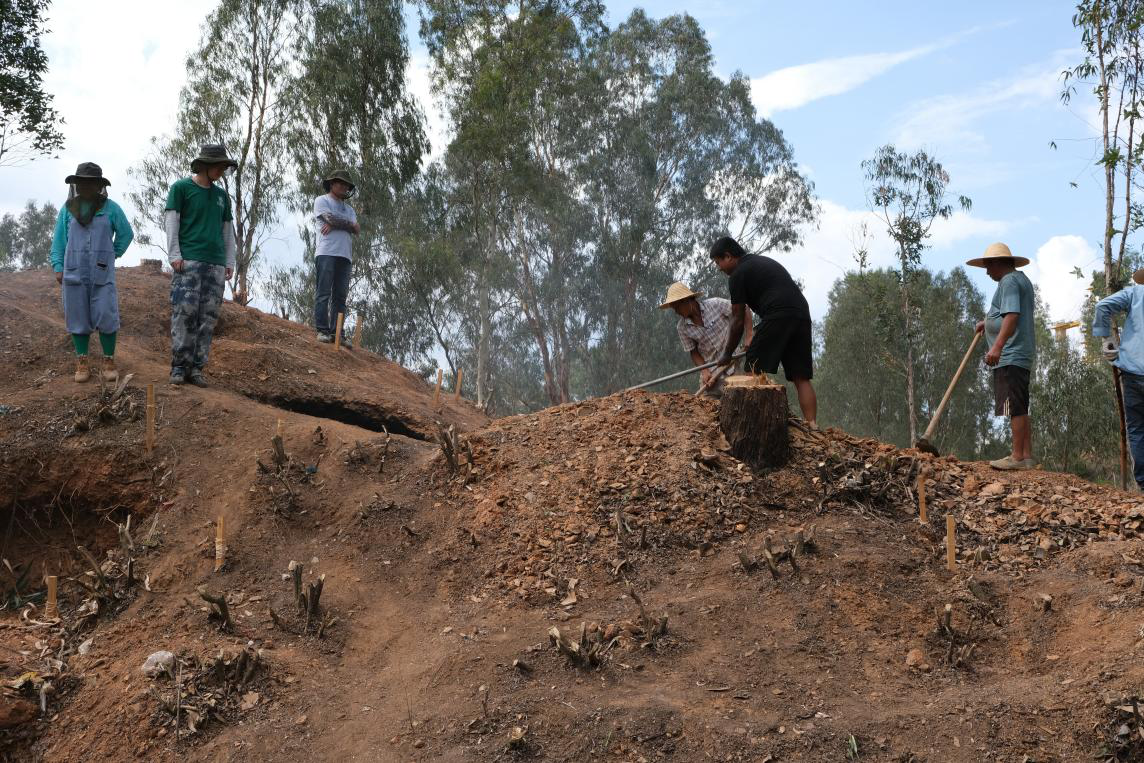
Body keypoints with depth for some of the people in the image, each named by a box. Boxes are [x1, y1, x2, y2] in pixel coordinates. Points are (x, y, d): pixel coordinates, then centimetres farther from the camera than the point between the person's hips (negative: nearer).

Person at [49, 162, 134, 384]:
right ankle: (82, 362, 9)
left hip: (102, 273, -1)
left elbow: (126, 234, 11)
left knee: (106, 317, -6)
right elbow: (59, 240, 8)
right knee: (78, 317, 3)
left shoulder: (110, 208, 1)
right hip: (74, 273, 1)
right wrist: (58, 267, 0)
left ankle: (109, 362, 3)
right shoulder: (67, 210, 5)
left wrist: (112, 256, 7)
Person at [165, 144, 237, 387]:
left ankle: (196, 367, 1)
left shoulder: (222, 195, 19)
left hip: (216, 264, 5)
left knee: (208, 316, -2)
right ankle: (179, 366, -7)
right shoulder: (181, 188, 5)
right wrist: (174, 255, -9)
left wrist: (230, 262, 13)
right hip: (188, 260, -5)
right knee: (185, 312, -12)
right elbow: (171, 221, 0)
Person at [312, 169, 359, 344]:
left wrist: (335, 225, -5)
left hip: (344, 256, 6)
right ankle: (322, 330, -12)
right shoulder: (322, 201, 9)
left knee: (340, 296, 1)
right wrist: (350, 225, 4)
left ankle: (337, 332, -2)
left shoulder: (349, 209, 26)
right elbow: (330, 218, -10)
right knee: (324, 293, -9)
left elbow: (357, 230, 8)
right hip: (326, 253, -6)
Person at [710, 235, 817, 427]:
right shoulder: (764, 261, 30)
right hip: (802, 315, 8)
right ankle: (812, 426, -2)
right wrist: (755, 339, 33)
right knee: (801, 377, 7)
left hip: (777, 316, -8)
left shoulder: (737, 275, 4)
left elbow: (738, 320, 5)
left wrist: (727, 355, 16)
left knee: (754, 370, -2)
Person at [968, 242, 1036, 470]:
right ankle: (1027, 456, 13)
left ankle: (1017, 456, -11)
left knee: (1014, 408, -10)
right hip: (1022, 356, 11)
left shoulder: (1009, 281, -10)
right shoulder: (1021, 279, 23)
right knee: (1020, 409, 11)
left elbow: (1012, 315, -24)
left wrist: (997, 346, -31)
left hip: (1010, 357, -11)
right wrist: (988, 322, 29)